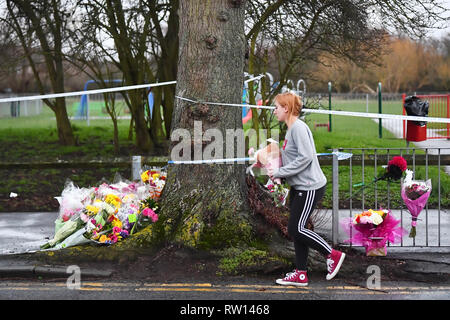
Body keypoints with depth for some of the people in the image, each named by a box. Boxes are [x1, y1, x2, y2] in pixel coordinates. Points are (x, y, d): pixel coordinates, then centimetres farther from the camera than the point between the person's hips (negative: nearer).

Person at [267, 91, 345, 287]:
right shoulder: (290, 129, 13)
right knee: (296, 230, 10)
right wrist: (274, 170, 6)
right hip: (298, 187, 10)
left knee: (296, 229, -8)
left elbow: (305, 157, -24)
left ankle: (332, 255, 5)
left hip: (310, 187, -10)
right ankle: (300, 274, 16)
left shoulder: (299, 128, -17)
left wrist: (279, 172, -20)